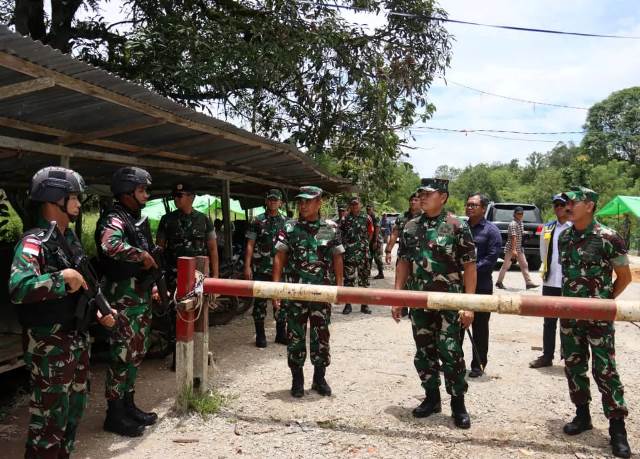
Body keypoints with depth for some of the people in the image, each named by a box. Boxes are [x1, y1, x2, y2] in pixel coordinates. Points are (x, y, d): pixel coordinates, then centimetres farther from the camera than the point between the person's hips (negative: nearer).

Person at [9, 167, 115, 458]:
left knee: (74, 410, 21)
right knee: (51, 416, 3)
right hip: (49, 346, -9)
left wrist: (99, 311, 6)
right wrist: (63, 277, -28)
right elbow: (18, 287, -35)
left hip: (77, 339, 9)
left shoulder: (71, 239, 9)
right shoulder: (34, 242, -18)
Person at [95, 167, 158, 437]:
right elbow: (110, 245, -39)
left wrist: (152, 285, 15)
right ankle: (115, 415, 11)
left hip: (142, 295, 9)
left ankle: (128, 405, 29)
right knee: (122, 354, -1)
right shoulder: (114, 219, -16)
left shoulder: (138, 219, 14)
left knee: (136, 353, 16)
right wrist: (142, 256, -26)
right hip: (124, 296, -9)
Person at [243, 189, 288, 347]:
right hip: (260, 269, -2)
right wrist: (247, 266, -9)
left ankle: (281, 334, 21)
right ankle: (260, 335, 14)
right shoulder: (257, 221, 0)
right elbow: (250, 245, -2)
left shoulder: (285, 222, 8)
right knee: (260, 302, 4)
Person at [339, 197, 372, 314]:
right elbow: (340, 234, 9)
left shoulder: (366, 218, 3)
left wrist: (364, 245, 12)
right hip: (348, 254, 0)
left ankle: (364, 304, 14)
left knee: (364, 279, 6)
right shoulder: (345, 219, 5)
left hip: (363, 254, 0)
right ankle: (348, 304, 10)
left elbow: (370, 234, 11)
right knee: (348, 279, 2)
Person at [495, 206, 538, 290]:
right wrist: (514, 250, -30)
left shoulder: (521, 224, 12)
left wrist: (517, 249, 20)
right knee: (506, 266, 0)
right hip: (511, 248, -8)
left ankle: (529, 283, 2)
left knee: (524, 265, 3)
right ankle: (499, 282, 10)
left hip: (519, 249, 8)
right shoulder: (513, 224, -15)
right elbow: (513, 237, -24)